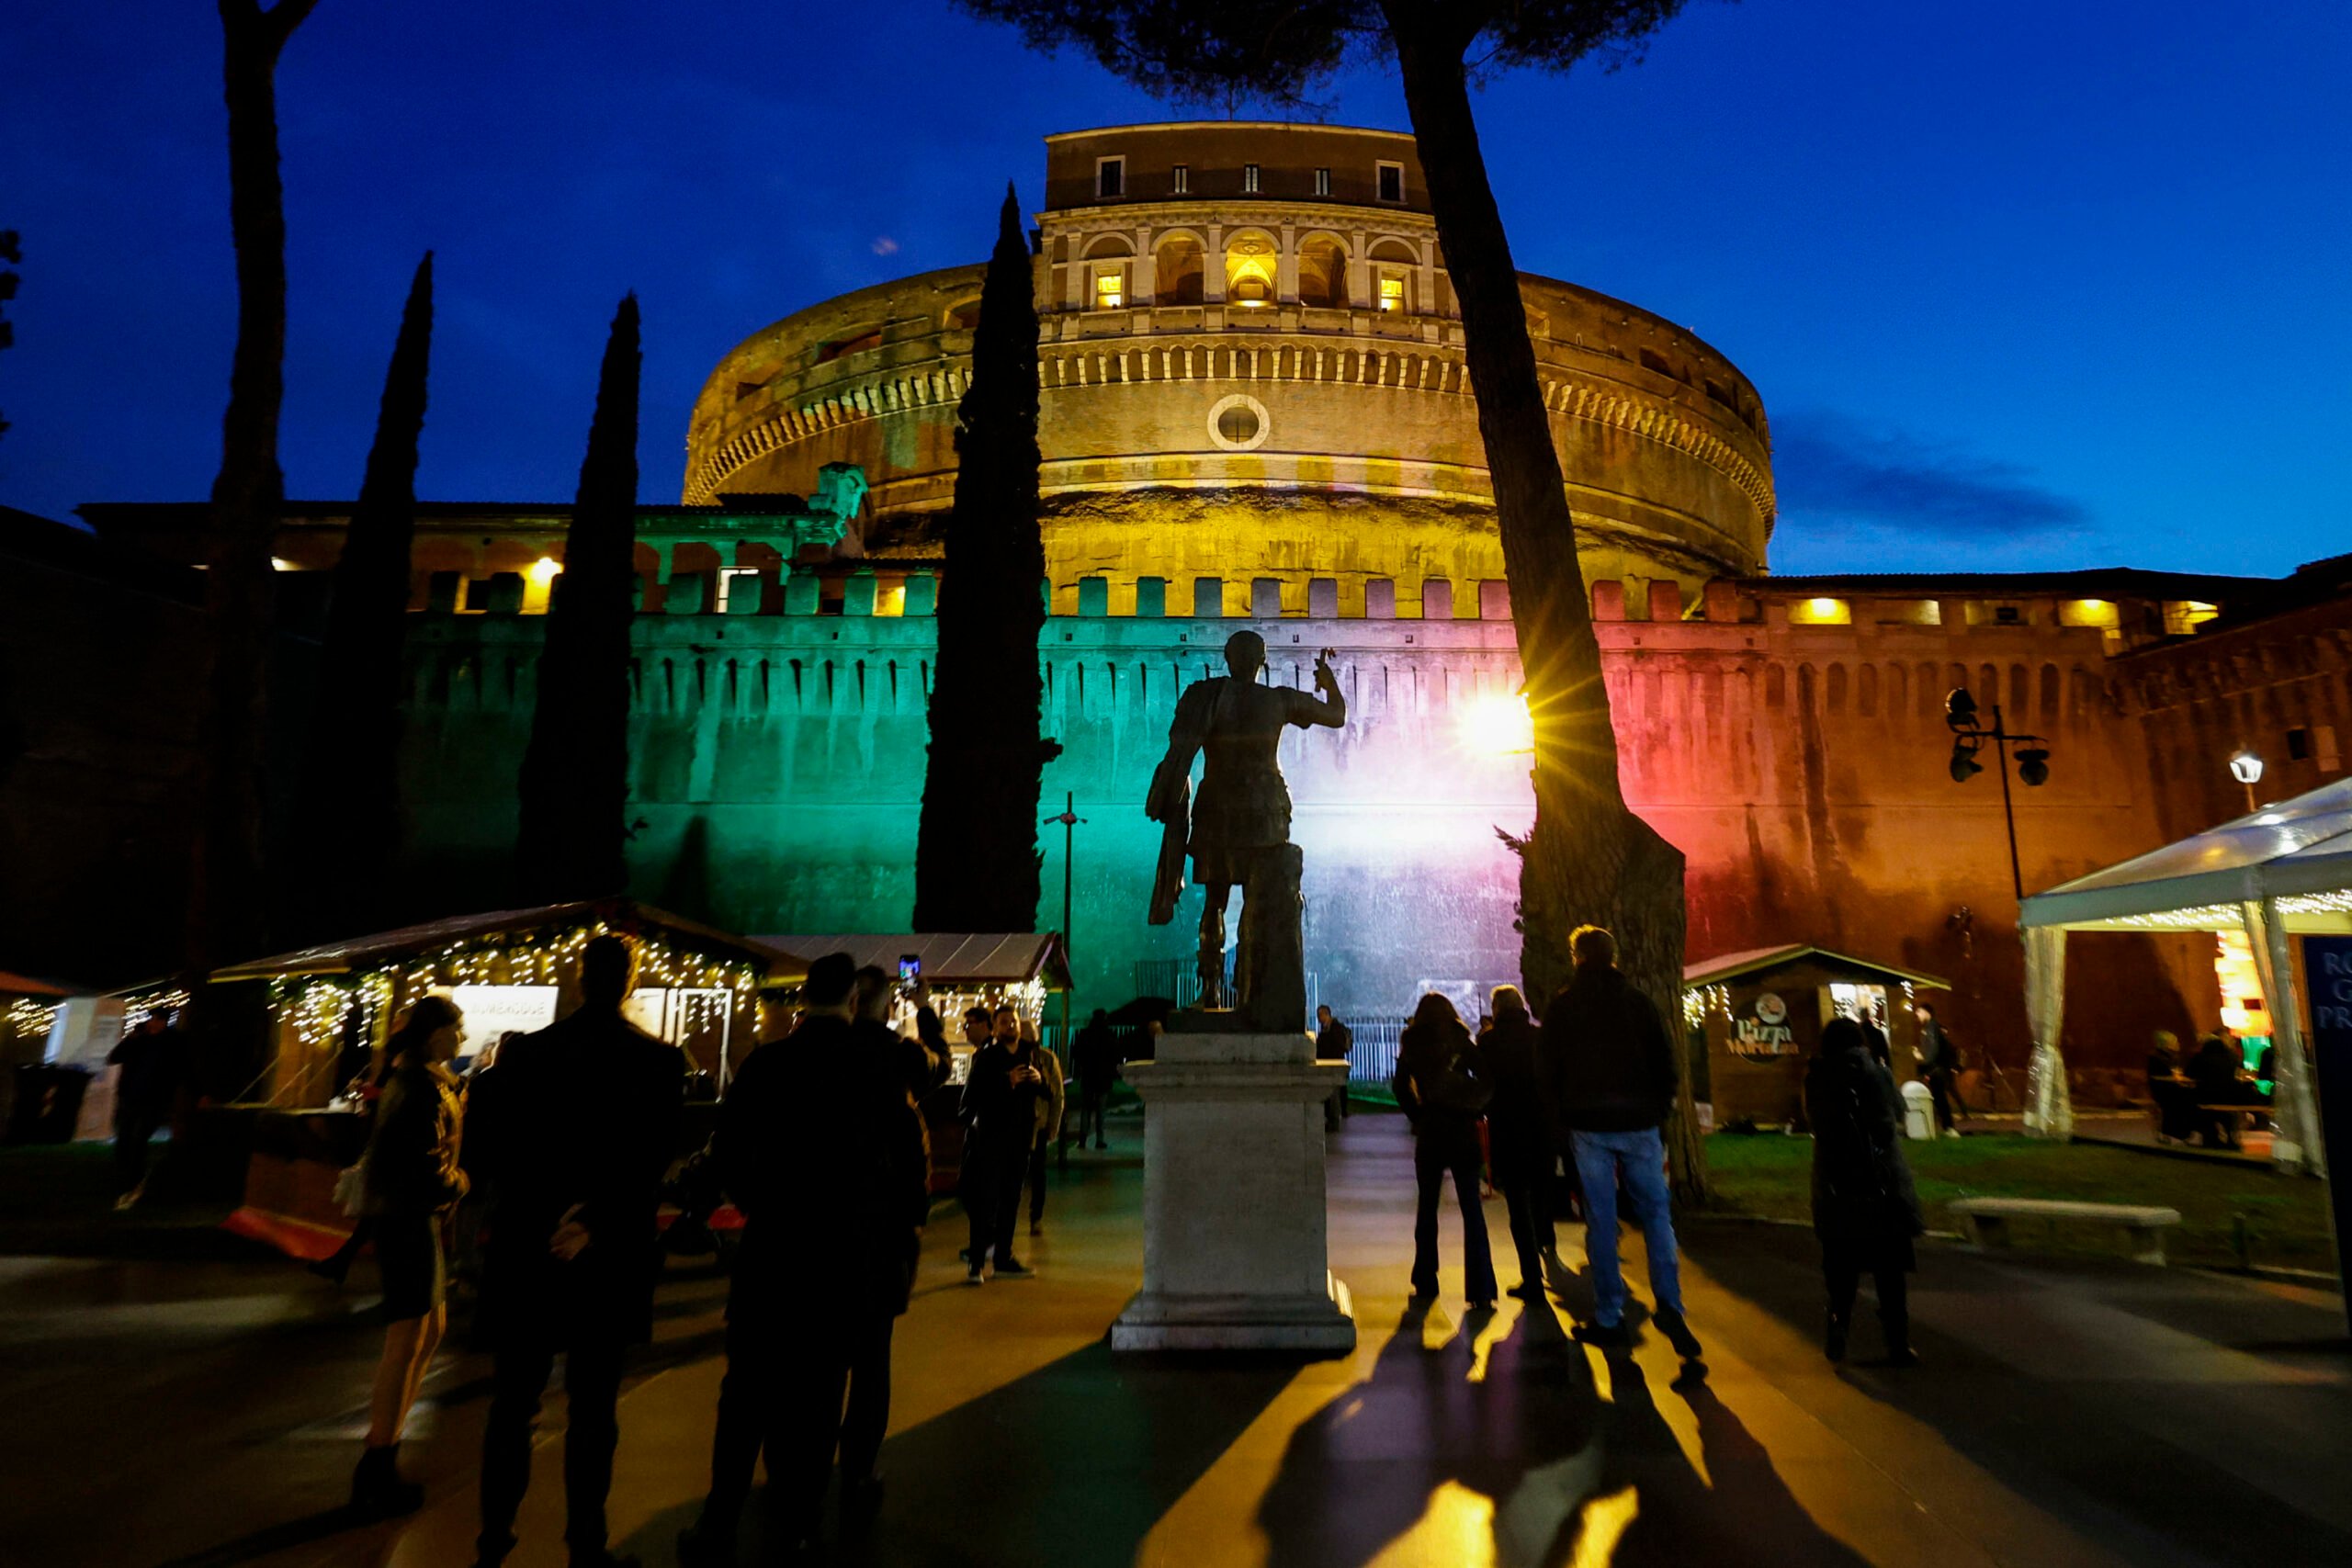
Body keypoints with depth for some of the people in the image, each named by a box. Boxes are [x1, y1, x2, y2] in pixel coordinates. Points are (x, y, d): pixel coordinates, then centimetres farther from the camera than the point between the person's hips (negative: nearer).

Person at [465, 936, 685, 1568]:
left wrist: (525, 1214, 8)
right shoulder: (659, 1059, -9)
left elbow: (488, 1150, -1)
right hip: (610, 1255, -2)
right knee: (592, 1408, 10)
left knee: (512, 1402, 18)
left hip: (525, 1249, 2)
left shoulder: (524, 1051, -2)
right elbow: (653, 1157, -18)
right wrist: (595, 1220, -16)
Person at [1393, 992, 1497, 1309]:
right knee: (1471, 1208, 0)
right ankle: (1481, 1289, -6)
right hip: (1462, 1130, -1)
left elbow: (1399, 1087, -2)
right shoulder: (1462, 1043, 1)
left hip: (1429, 1132, 1)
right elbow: (1486, 1082, -5)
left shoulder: (1412, 1046, 2)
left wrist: (1417, 1117, 5)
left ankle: (1425, 1283, 21)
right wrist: (1473, 1111, 4)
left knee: (1427, 1206, 14)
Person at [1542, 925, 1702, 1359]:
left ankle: (1609, 1319, 5)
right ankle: (1669, 1304, -8)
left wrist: (1563, 1123, 12)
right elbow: (1665, 1065, 5)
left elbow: (1550, 1072, 3)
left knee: (1600, 1220, 3)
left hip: (1588, 1126, -1)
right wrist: (1659, 1113, 13)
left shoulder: (1561, 1007, 2)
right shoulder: (1639, 1002, 5)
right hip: (1639, 1123, 1)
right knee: (1655, 1213, 8)